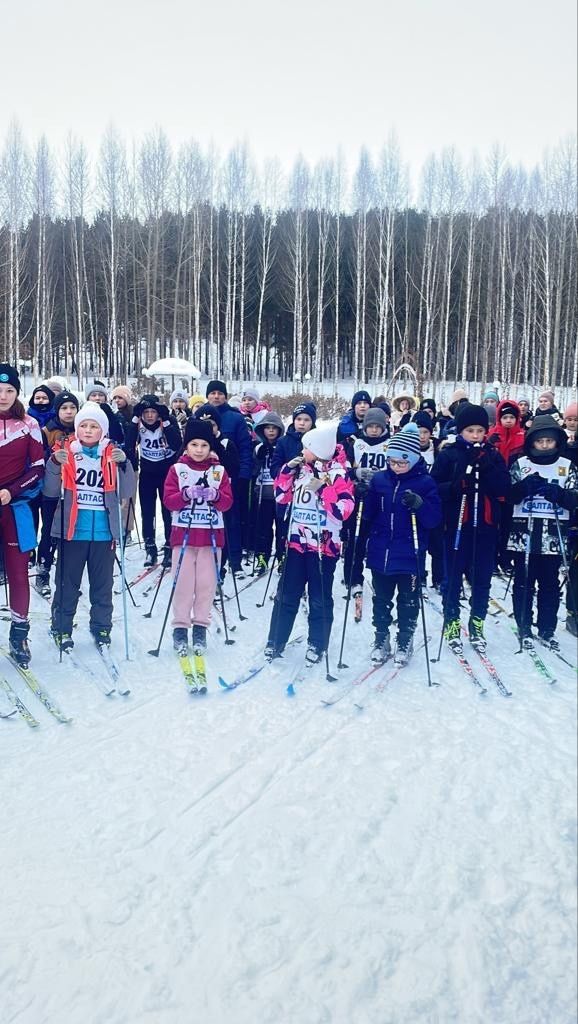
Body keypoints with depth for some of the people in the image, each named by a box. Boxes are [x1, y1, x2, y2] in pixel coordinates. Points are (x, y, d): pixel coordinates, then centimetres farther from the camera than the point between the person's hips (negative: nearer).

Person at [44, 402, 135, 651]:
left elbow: (124, 492, -2)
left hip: (104, 532, 1)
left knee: (102, 583, 11)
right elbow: (51, 491, -3)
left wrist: (123, 464, -15)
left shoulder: (112, 455, 3)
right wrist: (55, 464, -18)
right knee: (67, 583, 7)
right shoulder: (66, 453, 0)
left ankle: (101, 628, 25)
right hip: (72, 530, -1)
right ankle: (62, 629, 19)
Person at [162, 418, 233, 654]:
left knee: (207, 582, 3)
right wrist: (186, 494, -23)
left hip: (211, 534, 1)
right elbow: (168, 500, -5)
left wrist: (215, 495, -20)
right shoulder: (177, 469, 2)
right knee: (183, 582, 1)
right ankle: (180, 627, 10)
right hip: (183, 533, -1)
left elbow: (228, 502, 0)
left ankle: (201, 627, 14)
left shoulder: (219, 471, 5)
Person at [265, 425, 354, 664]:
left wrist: (323, 489, -25)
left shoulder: (338, 475, -11)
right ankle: (276, 641, 20)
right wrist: (287, 471, 2)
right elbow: (282, 496, 14)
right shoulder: (301, 469, 6)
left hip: (323, 546, -5)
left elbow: (342, 511, -19)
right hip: (297, 542, 5)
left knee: (320, 599, 7)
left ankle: (317, 645, 20)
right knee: (286, 595, 10)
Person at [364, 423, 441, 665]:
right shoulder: (379, 479, 2)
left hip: (410, 555, -3)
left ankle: (405, 641, 27)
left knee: (408, 600, 10)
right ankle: (381, 639, 29)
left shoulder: (425, 483, -7)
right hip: (380, 553, 3)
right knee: (381, 599, 14)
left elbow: (434, 519, -12)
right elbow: (367, 514, 8)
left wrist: (419, 504, -28)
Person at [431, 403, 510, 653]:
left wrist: (487, 468, -17)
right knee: (453, 577, 5)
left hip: (485, 527, 3)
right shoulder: (448, 455, -1)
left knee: (482, 578, 9)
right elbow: (434, 488, -6)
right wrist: (456, 486, -23)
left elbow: (504, 489, -3)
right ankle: (452, 623, 18)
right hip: (456, 525, -2)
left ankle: (477, 624, 22)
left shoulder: (493, 456, 6)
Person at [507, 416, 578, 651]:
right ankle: (524, 629, 14)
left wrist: (557, 493, -19)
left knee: (550, 584, 8)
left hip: (554, 536, 1)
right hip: (524, 534, -1)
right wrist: (525, 486, -20)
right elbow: (511, 496, -1)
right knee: (524, 583, 4)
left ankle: (547, 630, 20)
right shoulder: (520, 464, 4)